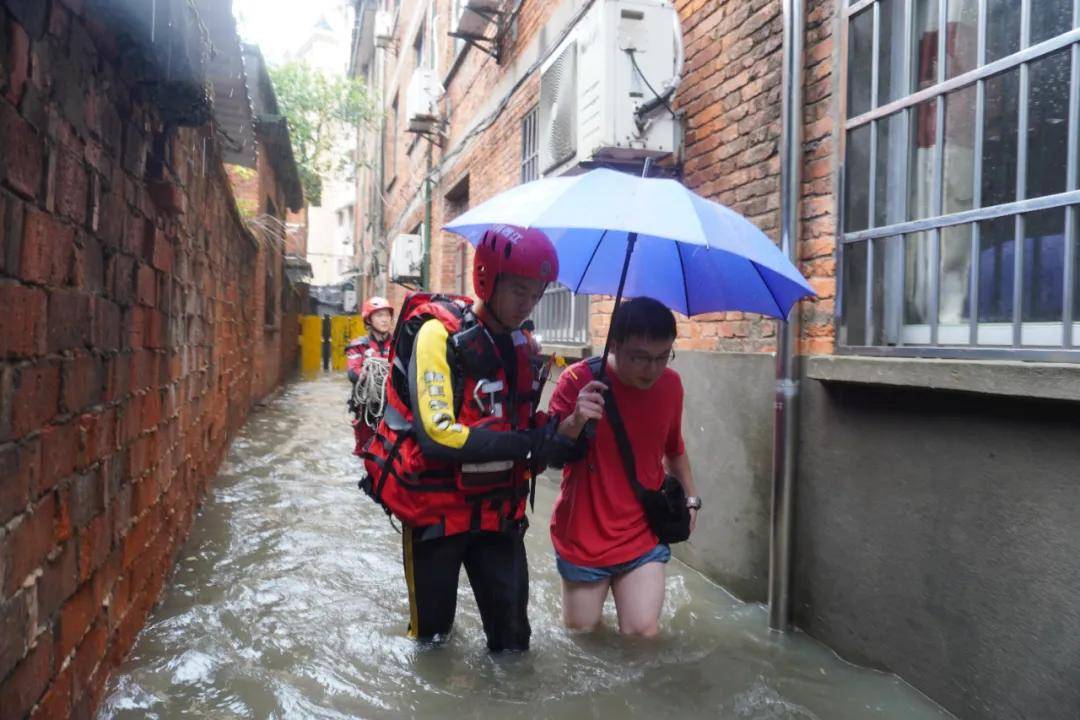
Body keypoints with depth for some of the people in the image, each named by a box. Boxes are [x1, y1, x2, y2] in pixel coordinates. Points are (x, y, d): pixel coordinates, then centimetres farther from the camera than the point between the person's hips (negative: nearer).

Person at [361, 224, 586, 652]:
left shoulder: (523, 347, 6)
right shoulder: (439, 334, -17)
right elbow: (437, 432, -27)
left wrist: (558, 431, -6)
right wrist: (527, 444, -30)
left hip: (497, 508, 5)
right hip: (435, 507, -5)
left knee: (512, 629, 8)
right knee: (433, 624, 13)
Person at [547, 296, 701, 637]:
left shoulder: (671, 384, -3)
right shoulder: (579, 380, -17)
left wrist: (691, 498, 8)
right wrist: (574, 422, -35)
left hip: (643, 537, 2)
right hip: (584, 537, -2)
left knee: (643, 633, -8)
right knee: (581, 632, 12)